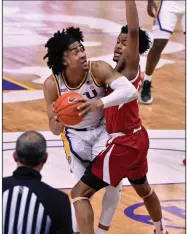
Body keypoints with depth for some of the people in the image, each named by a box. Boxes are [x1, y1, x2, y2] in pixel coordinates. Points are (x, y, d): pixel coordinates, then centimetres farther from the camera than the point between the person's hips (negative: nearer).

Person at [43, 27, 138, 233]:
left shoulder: (98, 69, -28)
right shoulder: (52, 84, -24)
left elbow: (131, 91, -42)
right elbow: (55, 130, -18)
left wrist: (100, 103, -57)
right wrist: (58, 120, -43)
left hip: (102, 130, 1)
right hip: (75, 136, 0)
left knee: (114, 182, -6)